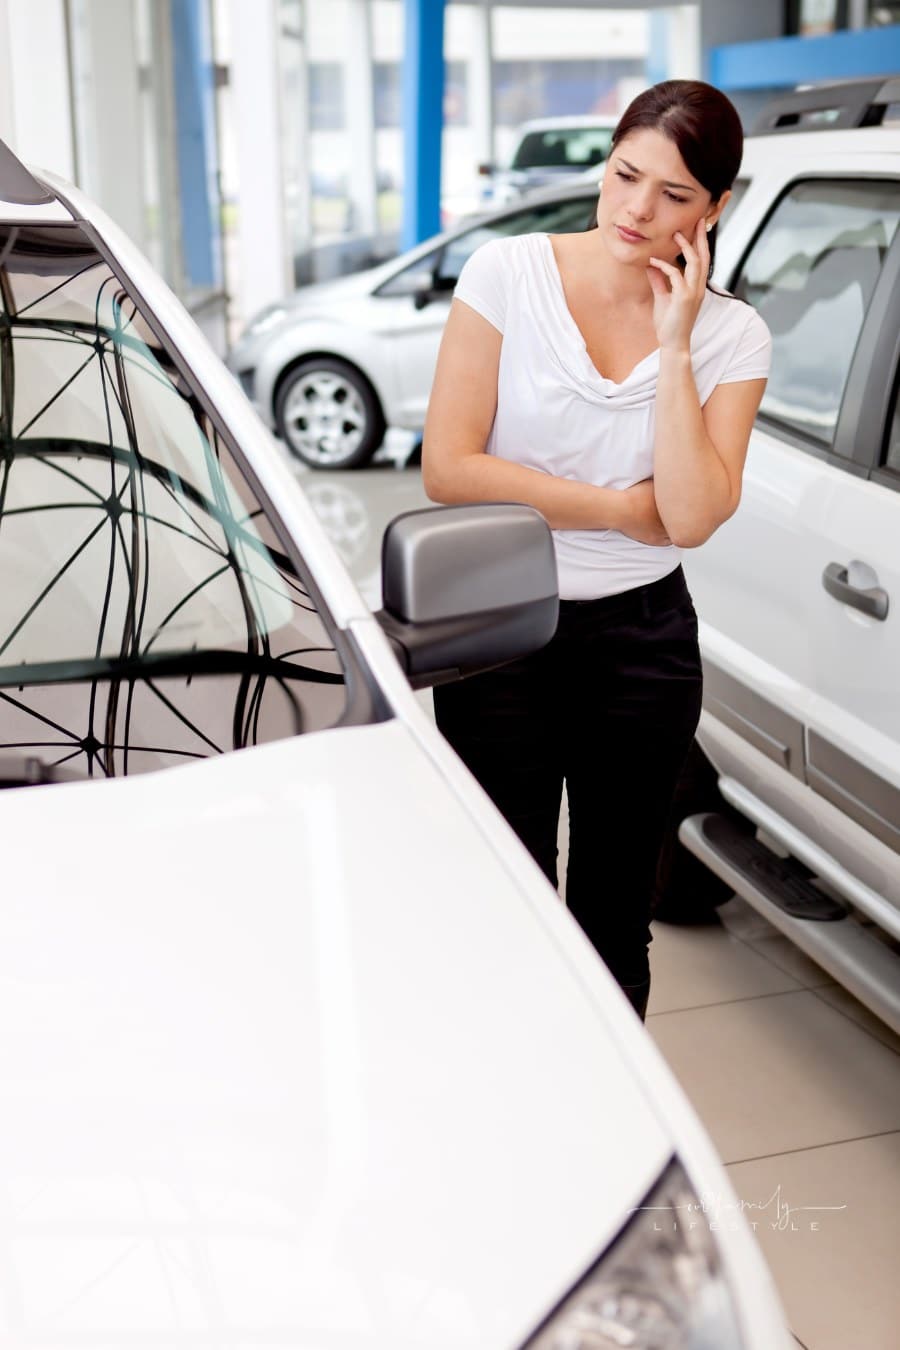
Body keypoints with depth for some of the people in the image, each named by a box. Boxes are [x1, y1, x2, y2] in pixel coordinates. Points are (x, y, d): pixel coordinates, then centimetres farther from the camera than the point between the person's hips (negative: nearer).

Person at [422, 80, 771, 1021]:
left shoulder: (732, 336, -2)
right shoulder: (509, 273, -6)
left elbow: (690, 517, -15)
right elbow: (448, 467, -12)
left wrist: (674, 346, -15)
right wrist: (620, 507, -10)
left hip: (641, 642, 2)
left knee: (613, 910, 14)